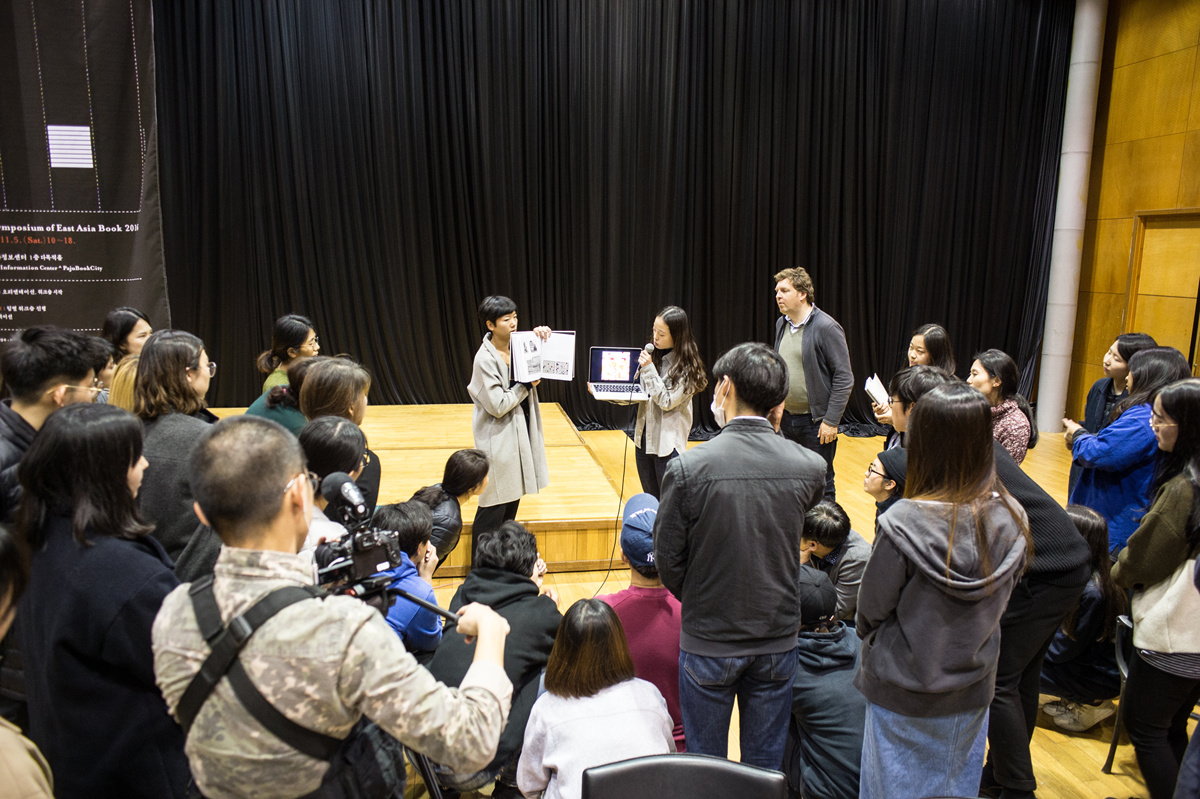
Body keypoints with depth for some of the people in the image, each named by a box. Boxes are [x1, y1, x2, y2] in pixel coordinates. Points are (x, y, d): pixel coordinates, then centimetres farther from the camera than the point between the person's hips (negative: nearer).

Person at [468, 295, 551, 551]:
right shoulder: (485, 359, -19)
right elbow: (498, 405, -22)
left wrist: (539, 336, -2)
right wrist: (527, 384, -13)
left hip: (519, 432, 8)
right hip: (499, 439, -8)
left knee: (512, 502, 18)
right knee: (493, 508, 0)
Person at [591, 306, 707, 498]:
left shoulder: (685, 367, -14)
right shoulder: (654, 357, 6)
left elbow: (667, 401, -18)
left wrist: (649, 369, -20)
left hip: (668, 442, -6)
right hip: (644, 437, 7)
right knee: (650, 499, 17)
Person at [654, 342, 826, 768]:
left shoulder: (687, 468, -20)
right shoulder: (810, 467, -13)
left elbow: (668, 559, -10)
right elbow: (800, 544, 1)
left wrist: (697, 604, 5)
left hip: (707, 641, -2)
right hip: (778, 641, 3)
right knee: (765, 767, 21)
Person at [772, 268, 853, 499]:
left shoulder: (826, 328, -14)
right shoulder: (781, 324, 8)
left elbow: (844, 378, -14)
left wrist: (831, 421, -16)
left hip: (815, 422, -6)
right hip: (785, 419, 7)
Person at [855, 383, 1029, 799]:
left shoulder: (904, 525, -29)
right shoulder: (1010, 520, -14)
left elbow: (871, 609, -15)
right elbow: (999, 600, 0)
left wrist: (870, 639, 6)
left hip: (905, 693, -4)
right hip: (972, 689, 4)